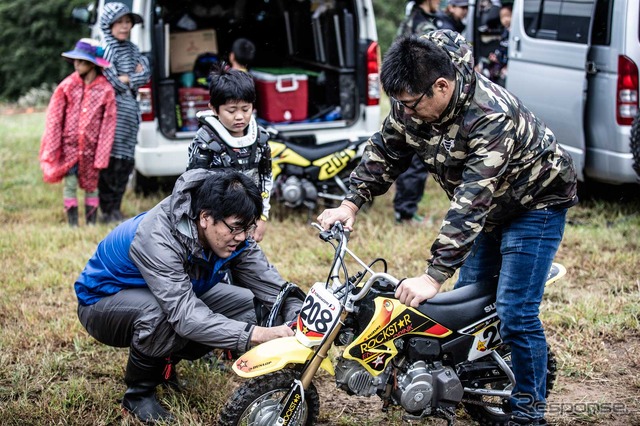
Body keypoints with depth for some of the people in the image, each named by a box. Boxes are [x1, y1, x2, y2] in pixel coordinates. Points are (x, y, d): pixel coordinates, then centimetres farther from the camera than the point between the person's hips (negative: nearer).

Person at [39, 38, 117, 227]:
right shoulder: (67, 86, -1)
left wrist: (101, 156, -4)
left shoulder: (105, 90, -3)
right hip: (69, 145, 0)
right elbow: (54, 118, 1)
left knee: (91, 186, 8)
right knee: (70, 184, -2)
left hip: (91, 147, 0)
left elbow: (108, 123, -1)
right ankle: (73, 224, 7)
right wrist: (52, 149, -4)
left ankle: (91, 224, 18)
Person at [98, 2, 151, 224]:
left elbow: (146, 73, 7)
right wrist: (134, 75, -1)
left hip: (131, 112, 7)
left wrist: (126, 79, -8)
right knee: (112, 161, -8)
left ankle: (115, 209, 17)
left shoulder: (131, 48, 16)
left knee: (125, 162, 9)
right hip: (113, 111, -7)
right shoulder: (105, 49, -7)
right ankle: (108, 211, -3)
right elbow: (112, 82, -15)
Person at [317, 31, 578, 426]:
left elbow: (471, 203, -42)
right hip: (491, 208, 8)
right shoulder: (413, 104, -15)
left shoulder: (491, 117, -39)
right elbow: (385, 150, 1)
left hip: (536, 201, -8)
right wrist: (351, 203, -13)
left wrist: (434, 276, -45)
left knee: (515, 312, -13)